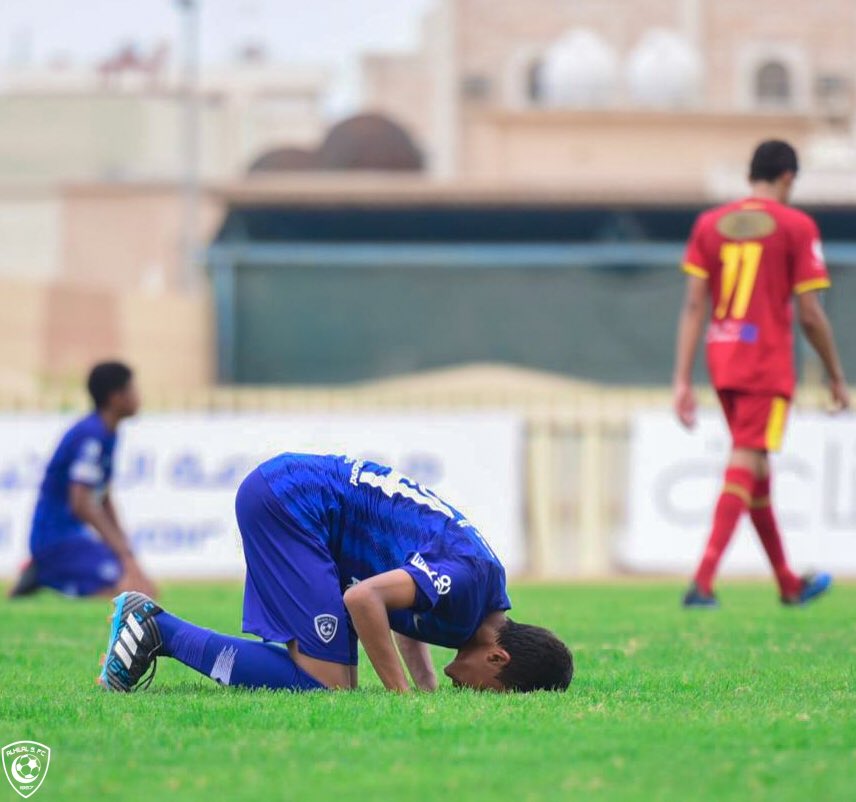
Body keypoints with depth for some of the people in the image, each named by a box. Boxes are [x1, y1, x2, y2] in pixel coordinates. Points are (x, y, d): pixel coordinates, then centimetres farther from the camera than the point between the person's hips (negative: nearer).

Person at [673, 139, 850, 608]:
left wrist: (683, 381, 2)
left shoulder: (709, 224, 8)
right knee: (744, 468, -9)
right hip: (768, 366, -6)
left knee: (757, 473, 16)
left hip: (722, 361, 6)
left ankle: (789, 585, 29)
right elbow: (809, 315, -5)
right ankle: (703, 582, -24)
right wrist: (836, 376, 6)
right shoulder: (796, 227, -4)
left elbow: (693, 307, 3)